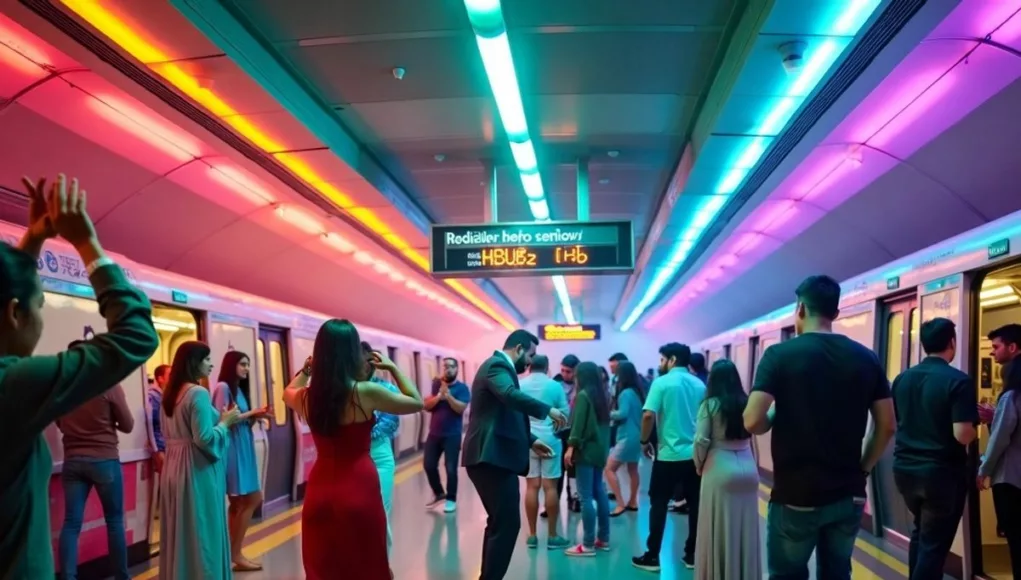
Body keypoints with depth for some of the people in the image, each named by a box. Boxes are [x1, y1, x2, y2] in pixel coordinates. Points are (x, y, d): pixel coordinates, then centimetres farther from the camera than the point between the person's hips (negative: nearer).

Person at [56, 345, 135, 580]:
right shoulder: (109, 385, -9)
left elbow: (60, 423, 16)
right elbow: (127, 425, -2)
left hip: (72, 461, 3)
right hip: (105, 460, -3)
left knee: (71, 523, 4)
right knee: (114, 520, 7)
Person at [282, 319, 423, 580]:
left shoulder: (305, 397, -2)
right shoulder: (367, 392, -15)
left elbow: (287, 393, 25)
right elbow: (417, 402, 1)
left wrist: (306, 369, 21)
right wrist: (393, 368, 7)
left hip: (320, 490, 4)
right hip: (360, 489, -4)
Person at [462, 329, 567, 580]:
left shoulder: (498, 366, 22)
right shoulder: (497, 366, -11)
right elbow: (511, 396, -33)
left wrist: (530, 440, 20)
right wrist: (547, 410, -25)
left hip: (491, 457, 11)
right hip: (494, 458, -11)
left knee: (499, 523, 17)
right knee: (507, 524, -9)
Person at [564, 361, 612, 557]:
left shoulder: (583, 395, -12)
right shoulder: (602, 395, 13)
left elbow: (579, 424, -17)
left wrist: (571, 446, -16)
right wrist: (603, 446, 20)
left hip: (586, 449, -9)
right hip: (600, 449, 9)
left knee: (586, 496, -7)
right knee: (599, 492, 14)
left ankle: (588, 544, -7)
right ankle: (603, 538, 18)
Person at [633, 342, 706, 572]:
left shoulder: (662, 382, -8)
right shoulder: (700, 385, 6)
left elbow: (649, 415, -16)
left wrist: (645, 441, -2)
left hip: (670, 454, -4)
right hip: (695, 454, 4)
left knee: (658, 504, 5)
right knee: (695, 505, 11)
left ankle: (652, 556, 8)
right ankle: (692, 555, 18)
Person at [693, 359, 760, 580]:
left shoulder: (711, 404, -7)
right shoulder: (746, 403, 4)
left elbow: (701, 441, -9)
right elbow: (750, 435, 0)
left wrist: (699, 465, 6)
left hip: (720, 471, -4)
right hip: (748, 470, 4)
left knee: (718, 531, 6)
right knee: (744, 529, 13)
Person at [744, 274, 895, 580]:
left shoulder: (779, 354, -10)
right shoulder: (867, 358, 2)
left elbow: (753, 422, -17)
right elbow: (887, 427, 4)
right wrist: (862, 470, 14)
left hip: (796, 496, -4)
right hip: (849, 496, 4)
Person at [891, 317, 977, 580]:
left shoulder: (902, 378, 2)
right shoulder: (958, 381, -16)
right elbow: (962, 435, -21)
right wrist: (975, 422, -3)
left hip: (905, 468, 6)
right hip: (942, 472, -6)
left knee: (921, 532, 25)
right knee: (935, 542, 6)